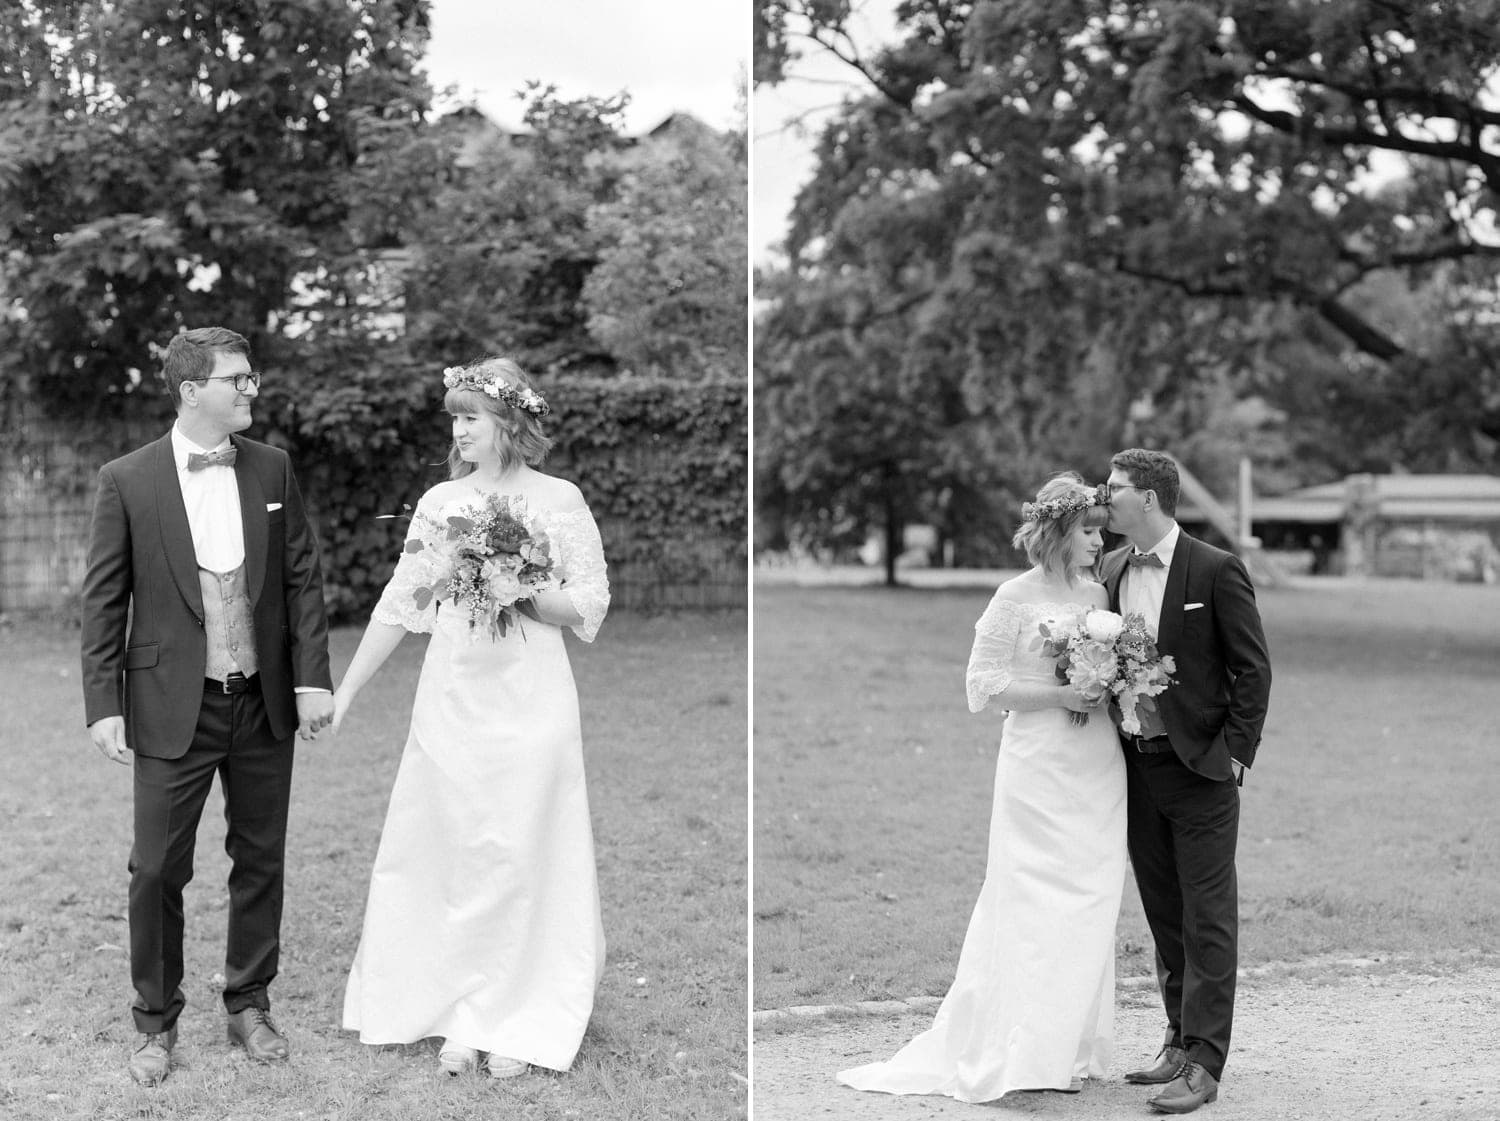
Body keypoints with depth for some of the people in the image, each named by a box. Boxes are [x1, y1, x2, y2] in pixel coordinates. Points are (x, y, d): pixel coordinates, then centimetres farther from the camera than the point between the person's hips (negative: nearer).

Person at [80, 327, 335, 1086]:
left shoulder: (271, 469, 3)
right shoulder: (126, 481, -6)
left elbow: (302, 577, 5)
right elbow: (103, 600, -4)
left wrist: (312, 677, -3)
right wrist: (103, 706, -8)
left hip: (265, 704, 3)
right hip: (173, 707, -3)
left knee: (260, 861, 11)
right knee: (157, 872, 2)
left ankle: (249, 1006, 27)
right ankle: (156, 1024, 18)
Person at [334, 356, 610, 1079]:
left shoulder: (558, 500, -1)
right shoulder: (439, 503, 7)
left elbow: (590, 607, 0)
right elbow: (399, 608, 9)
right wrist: (344, 692, 7)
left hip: (530, 702, -3)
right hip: (452, 701, 3)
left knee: (522, 857, 0)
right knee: (450, 856, 4)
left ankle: (516, 1026, 12)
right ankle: (457, 1017, 15)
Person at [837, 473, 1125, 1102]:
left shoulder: (1101, 595, 11)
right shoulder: (1017, 597, -6)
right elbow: (983, 686, -7)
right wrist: (1058, 696, -16)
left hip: (1099, 770, 6)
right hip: (1040, 769, -6)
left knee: (1089, 909, 6)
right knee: (1035, 907, -7)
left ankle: (1072, 1046, 15)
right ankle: (1017, 1054, -1)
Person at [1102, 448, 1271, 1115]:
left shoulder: (1215, 570, -9)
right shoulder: (1111, 570, 9)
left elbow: (1253, 667, -7)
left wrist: (1235, 752, -10)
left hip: (1200, 767, -6)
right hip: (1137, 764, 6)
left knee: (1207, 918, -3)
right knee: (1164, 916, 14)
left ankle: (1203, 1064, -1)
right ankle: (1180, 1042, 24)